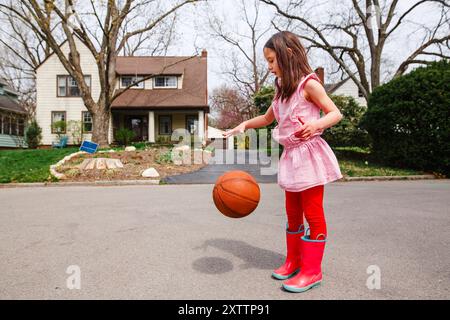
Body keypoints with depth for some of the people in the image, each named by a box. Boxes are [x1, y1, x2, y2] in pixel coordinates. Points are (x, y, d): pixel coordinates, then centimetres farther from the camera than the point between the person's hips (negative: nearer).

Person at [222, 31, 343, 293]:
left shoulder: (308, 83, -10)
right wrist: (244, 125, 14)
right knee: (293, 214, 15)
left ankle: (312, 271, 13)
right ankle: (293, 262, 29)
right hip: (291, 156, 8)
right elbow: (268, 118, 25)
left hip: (309, 154, -8)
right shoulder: (282, 89, 13)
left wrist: (316, 124, -32)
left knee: (313, 213, 1)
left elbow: (336, 113, -12)